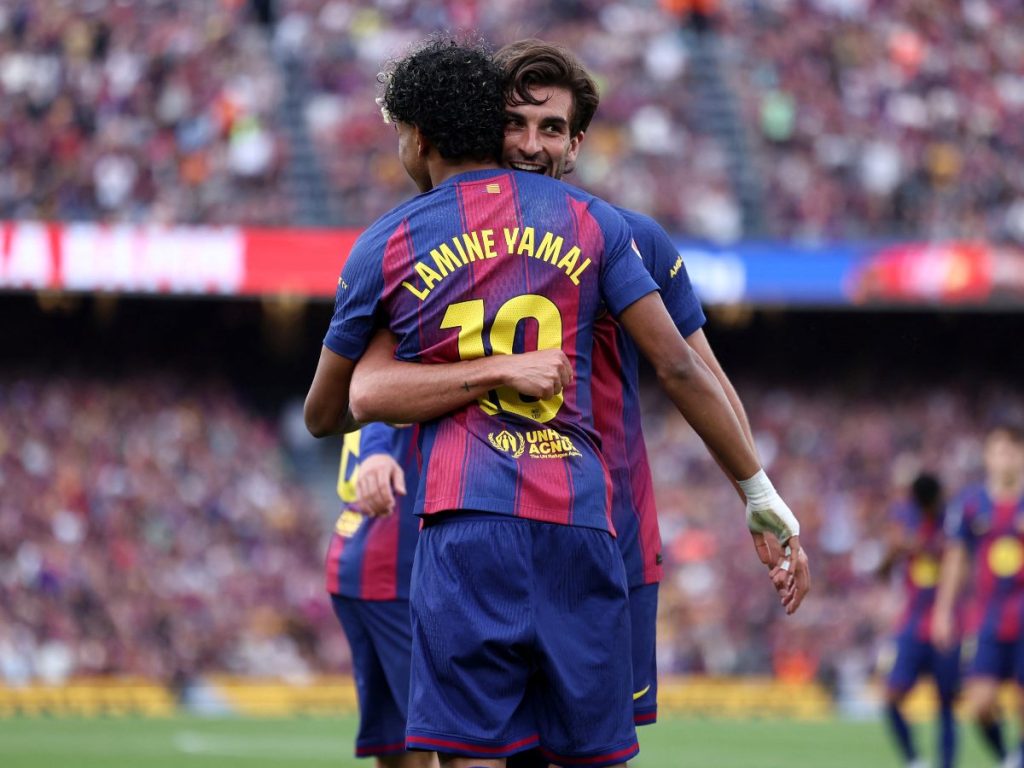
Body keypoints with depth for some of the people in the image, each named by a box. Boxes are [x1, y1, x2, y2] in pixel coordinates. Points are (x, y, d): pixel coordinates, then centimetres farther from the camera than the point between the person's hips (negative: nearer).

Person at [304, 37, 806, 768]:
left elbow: (325, 415, 19)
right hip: (580, 523, 2)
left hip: (466, 522, -2)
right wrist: (760, 491, 10)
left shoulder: (386, 246, 10)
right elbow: (677, 366, 5)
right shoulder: (591, 221, 12)